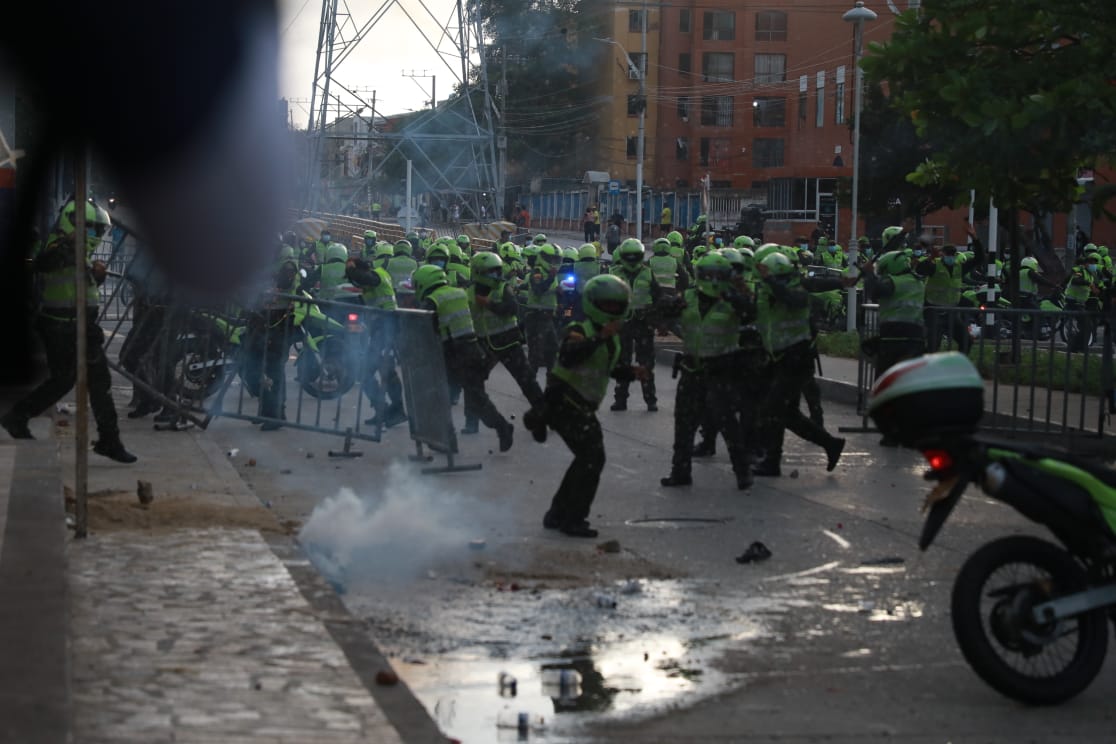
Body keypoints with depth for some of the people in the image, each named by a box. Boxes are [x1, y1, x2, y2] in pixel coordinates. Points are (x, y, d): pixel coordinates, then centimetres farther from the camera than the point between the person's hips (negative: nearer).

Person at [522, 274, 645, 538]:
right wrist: (600, 337, -41)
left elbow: (611, 369, 26)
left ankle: (558, 514, 24)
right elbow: (568, 357, -36)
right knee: (592, 457, -13)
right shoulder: (580, 331, -16)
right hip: (564, 404, -10)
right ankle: (573, 519, -5)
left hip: (583, 407, 10)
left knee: (587, 458, 13)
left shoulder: (611, 338, 14)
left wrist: (632, 372, 6)